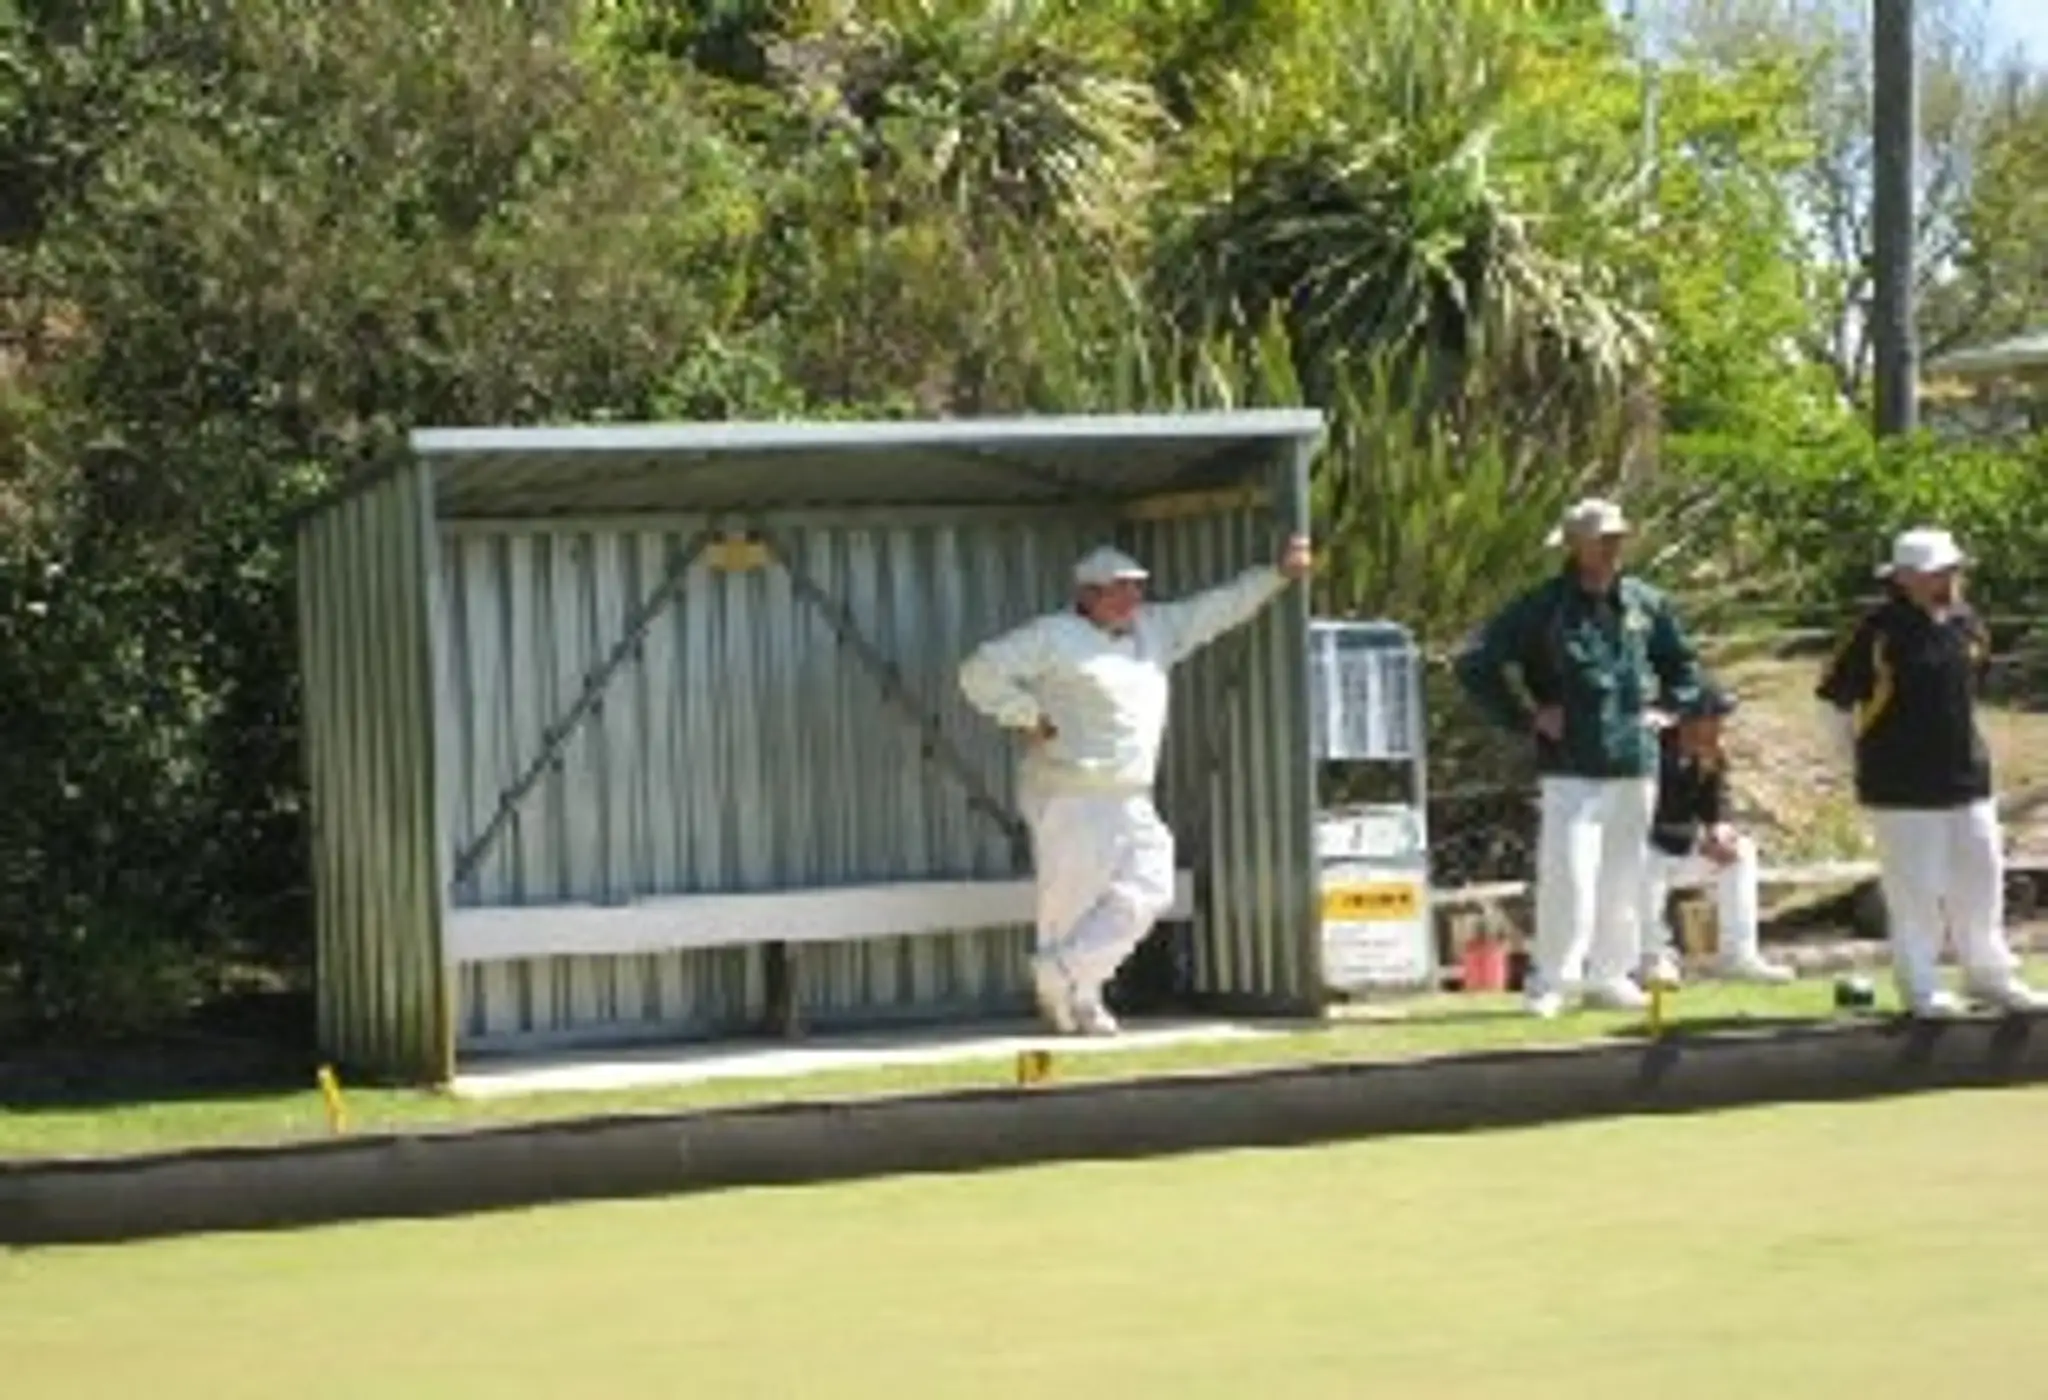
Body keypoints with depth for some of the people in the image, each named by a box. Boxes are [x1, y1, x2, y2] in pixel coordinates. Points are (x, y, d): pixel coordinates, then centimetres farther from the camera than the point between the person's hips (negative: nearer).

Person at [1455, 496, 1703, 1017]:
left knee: (1624, 876, 9)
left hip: (1635, 763, 5)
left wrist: (1669, 710, 12)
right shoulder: (1543, 608, -5)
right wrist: (1524, 718, -7)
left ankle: (1610, 974, 20)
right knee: (1567, 874, -11)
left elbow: (1683, 662, 27)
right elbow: (1474, 664, -5)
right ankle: (1551, 979, -3)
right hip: (1571, 766, -5)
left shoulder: (1645, 603, 9)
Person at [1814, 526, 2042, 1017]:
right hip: (1901, 787, -6)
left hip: (1967, 776, 6)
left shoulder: (1967, 624, 5)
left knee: (1981, 878, 11)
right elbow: (1833, 695, -6)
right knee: (1914, 889, -1)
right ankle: (1920, 987, 10)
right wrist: (1851, 755, -1)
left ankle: (1990, 975, 24)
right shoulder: (1881, 631, -12)